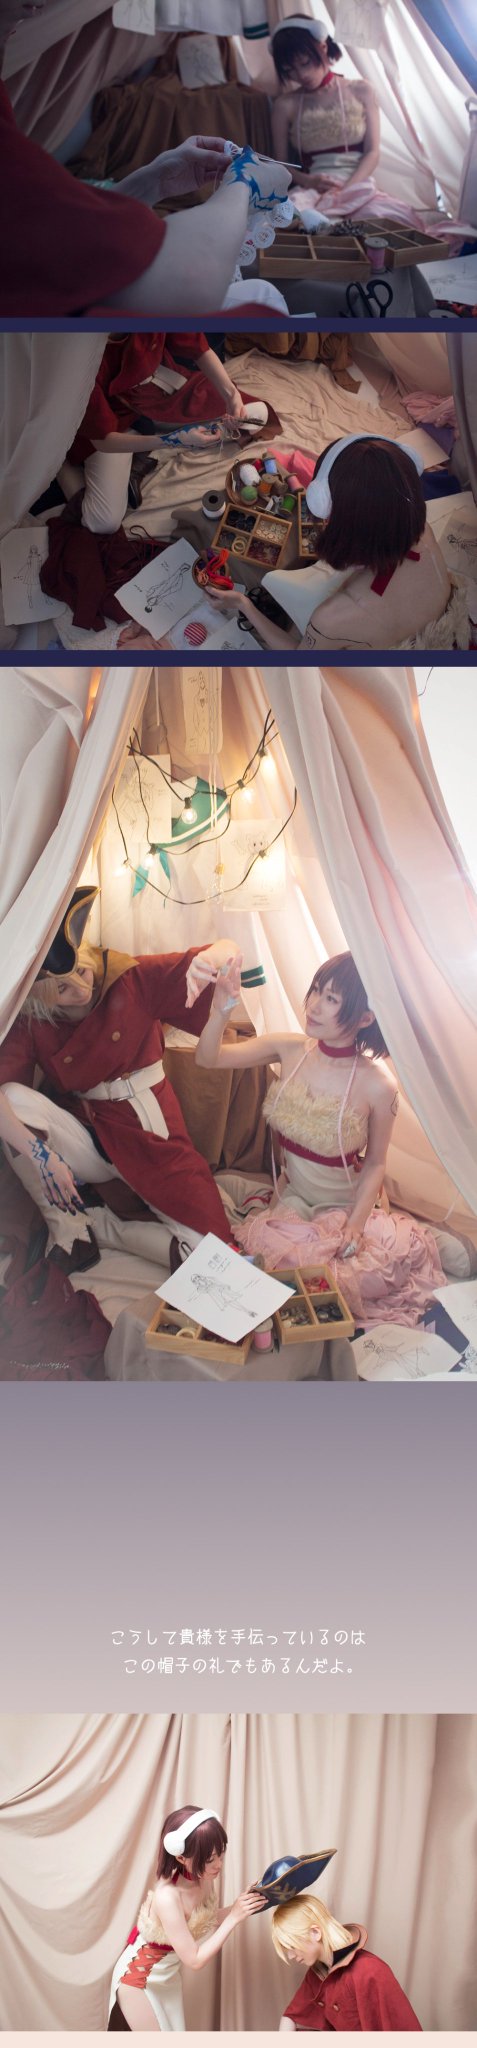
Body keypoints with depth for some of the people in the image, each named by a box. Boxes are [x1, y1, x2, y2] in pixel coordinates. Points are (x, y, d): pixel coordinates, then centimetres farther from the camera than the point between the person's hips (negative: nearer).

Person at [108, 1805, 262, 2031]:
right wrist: (234, 1918, -30)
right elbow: (195, 1960, -29)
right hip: (139, 1978, -7)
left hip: (168, 1975, 7)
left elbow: (207, 1919, 2)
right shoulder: (167, 1897, -37)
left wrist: (240, 1907, -15)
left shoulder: (203, 1877, -16)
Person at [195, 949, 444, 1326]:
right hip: (292, 1201, 3)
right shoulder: (290, 1048, -11)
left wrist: (355, 1224, -21)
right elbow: (207, 1059, -6)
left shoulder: (377, 1085, -21)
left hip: (345, 1206, -3)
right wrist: (221, 1011, -26)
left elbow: (375, 1162, -8)